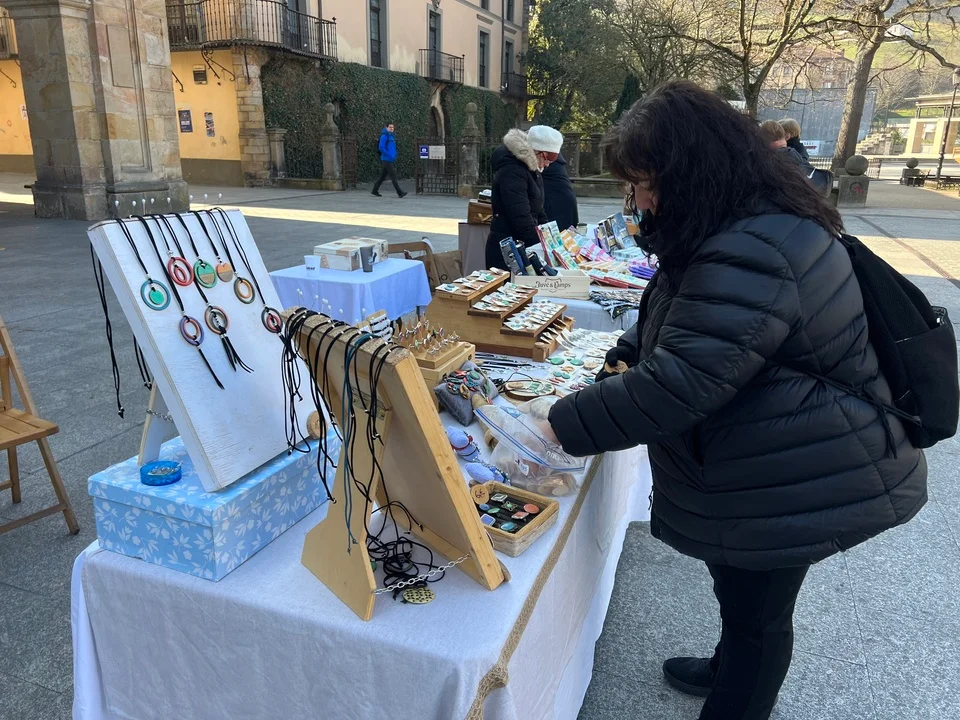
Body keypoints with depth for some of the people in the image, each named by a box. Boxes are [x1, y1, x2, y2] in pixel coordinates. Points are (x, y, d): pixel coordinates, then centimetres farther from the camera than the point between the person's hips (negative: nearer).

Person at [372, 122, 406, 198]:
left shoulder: (391, 136, 17)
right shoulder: (384, 136, -11)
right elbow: (381, 147, -18)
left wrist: (394, 156, 13)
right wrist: (389, 155, -19)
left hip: (391, 160, 9)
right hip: (386, 160, -9)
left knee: (383, 176, 12)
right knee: (393, 176, -9)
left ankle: (375, 191, 18)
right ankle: (400, 193, -9)